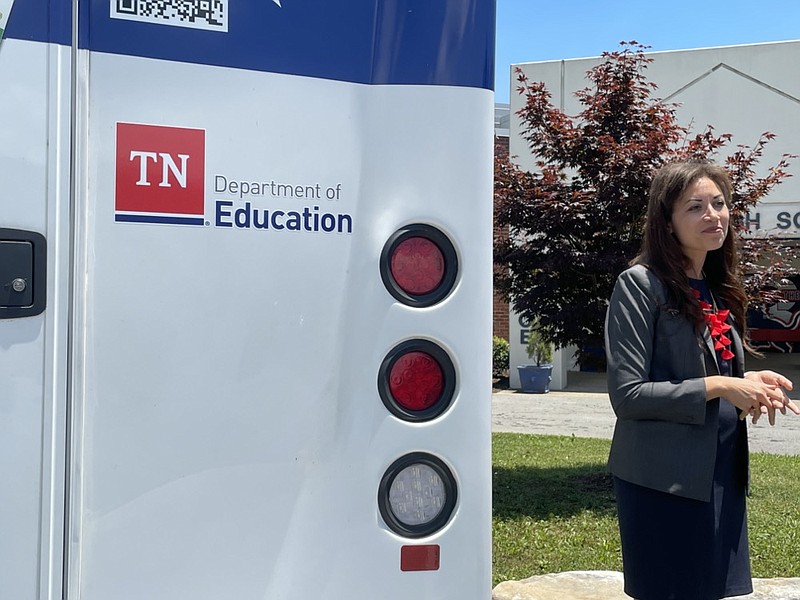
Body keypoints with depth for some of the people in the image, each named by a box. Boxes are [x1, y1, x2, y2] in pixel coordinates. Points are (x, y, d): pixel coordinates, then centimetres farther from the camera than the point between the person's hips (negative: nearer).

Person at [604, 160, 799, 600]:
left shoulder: (719, 288, 10)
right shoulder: (641, 284, -13)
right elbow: (626, 394, -18)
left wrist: (748, 385, -2)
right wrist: (719, 386, -20)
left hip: (721, 475, 8)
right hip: (663, 481, -7)